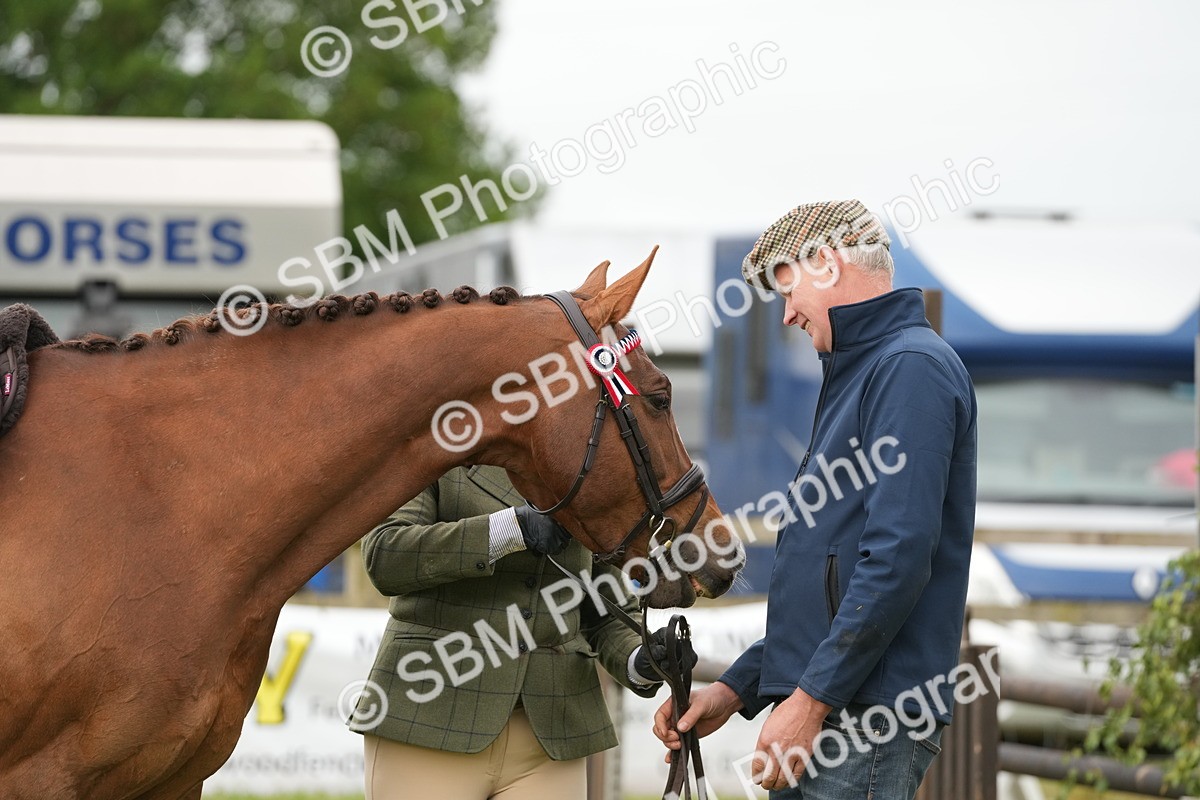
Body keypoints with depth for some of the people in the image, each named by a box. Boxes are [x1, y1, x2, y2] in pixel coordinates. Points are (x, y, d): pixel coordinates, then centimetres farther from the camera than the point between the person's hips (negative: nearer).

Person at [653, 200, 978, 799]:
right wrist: (737, 688, 21)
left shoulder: (912, 368, -9)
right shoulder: (856, 375, 24)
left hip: (865, 723, -10)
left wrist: (813, 696, -20)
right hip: (820, 716, 10)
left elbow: (898, 559, -20)